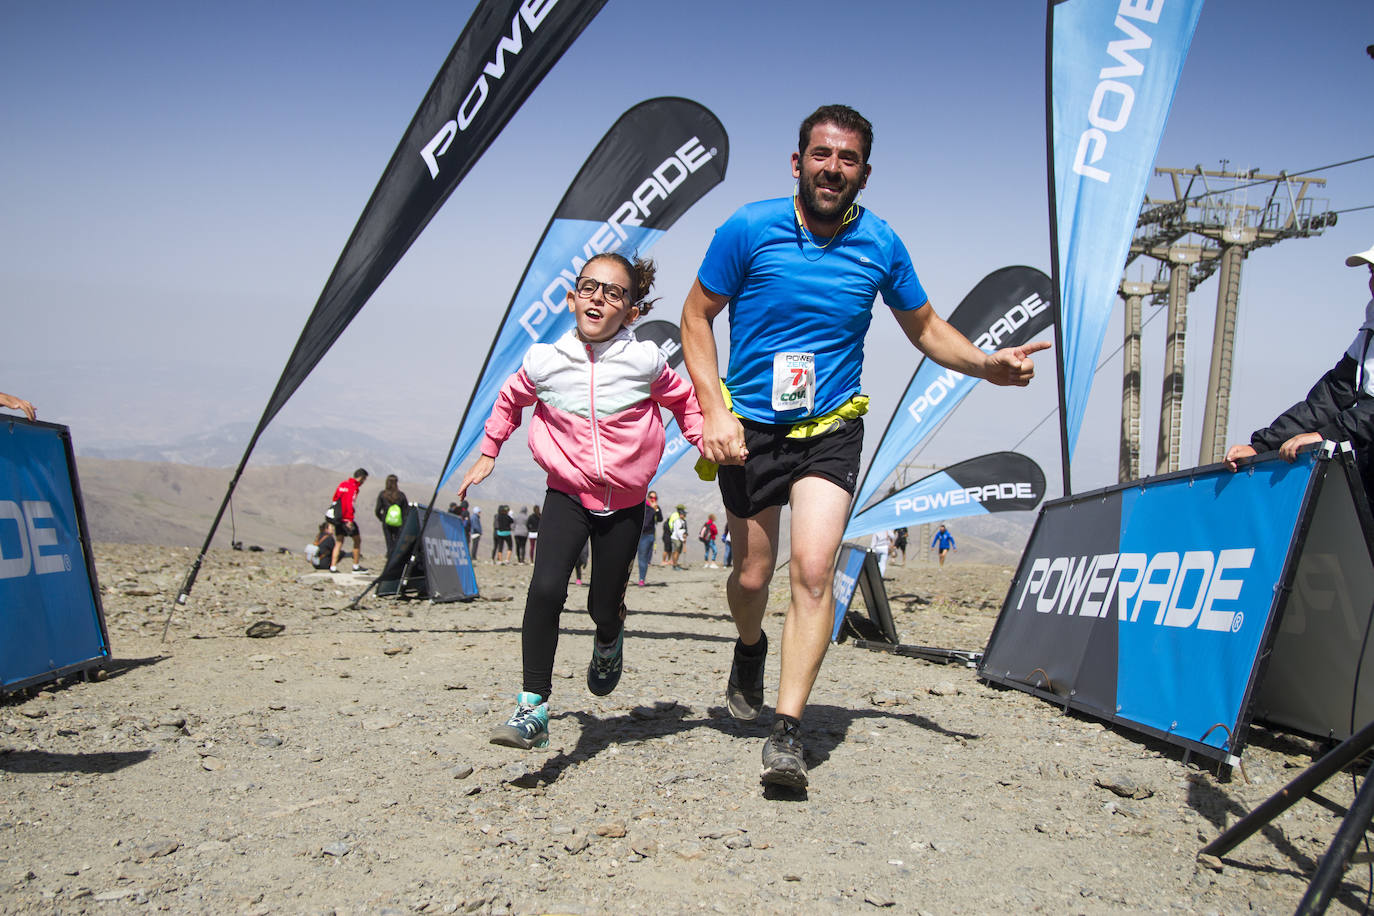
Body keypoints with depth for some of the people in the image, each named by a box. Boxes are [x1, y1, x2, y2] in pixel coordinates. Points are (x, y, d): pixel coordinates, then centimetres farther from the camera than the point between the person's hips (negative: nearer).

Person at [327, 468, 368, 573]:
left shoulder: (342, 484, 13)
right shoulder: (353, 487, -13)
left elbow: (335, 499, 18)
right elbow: (350, 504, -21)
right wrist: (350, 520, -23)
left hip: (337, 518, 8)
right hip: (347, 519, -8)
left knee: (339, 542, 11)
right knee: (357, 540, 6)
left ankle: (333, 566, 3)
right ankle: (356, 566, 9)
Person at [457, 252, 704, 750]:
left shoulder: (646, 361, -9)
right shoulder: (544, 361, -6)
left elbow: (684, 400, 10)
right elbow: (511, 400, 16)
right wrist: (487, 453, 19)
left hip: (624, 503, 0)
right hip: (567, 495, 0)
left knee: (603, 607, 7)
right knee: (545, 588, -21)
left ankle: (609, 639, 47)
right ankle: (532, 708, -13)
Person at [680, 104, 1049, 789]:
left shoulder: (880, 246, -1)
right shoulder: (747, 230, -8)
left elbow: (926, 328, 11)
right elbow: (696, 318, -1)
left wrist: (988, 364, -7)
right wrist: (715, 411, -13)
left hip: (830, 430, 0)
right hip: (750, 427, 0)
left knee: (813, 571, -16)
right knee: (752, 576, 10)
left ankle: (787, 733, -11)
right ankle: (749, 649, 45)